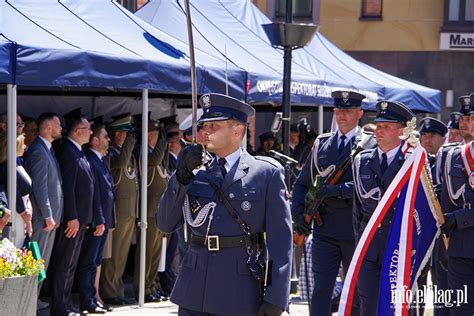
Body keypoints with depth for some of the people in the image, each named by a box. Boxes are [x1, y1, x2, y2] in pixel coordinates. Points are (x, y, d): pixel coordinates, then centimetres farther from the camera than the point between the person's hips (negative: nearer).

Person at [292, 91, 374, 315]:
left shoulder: (369, 145, 0)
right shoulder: (321, 144, 12)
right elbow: (302, 183, 16)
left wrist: (337, 190, -23)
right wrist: (298, 213, 0)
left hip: (356, 230, -3)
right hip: (325, 228, 3)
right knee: (321, 289, -4)